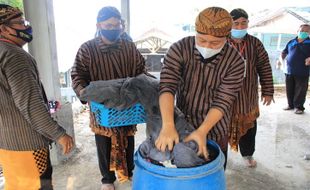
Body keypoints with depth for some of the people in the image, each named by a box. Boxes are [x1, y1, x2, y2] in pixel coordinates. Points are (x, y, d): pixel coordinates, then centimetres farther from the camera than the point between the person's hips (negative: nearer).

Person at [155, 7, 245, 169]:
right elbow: (167, 87, -26)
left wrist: (202, 131, -31)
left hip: (214, 131, 0)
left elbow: (222, 102, -18)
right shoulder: (179, 49, -16)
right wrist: (168, 126, -38)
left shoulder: (235, 62, -15)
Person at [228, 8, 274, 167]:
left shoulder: (255, 43, 0)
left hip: (249, 98, 3)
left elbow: (265, 68, 4)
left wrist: (268, 91, 2)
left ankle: (247, 154, 40)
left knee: (249, 127, 16)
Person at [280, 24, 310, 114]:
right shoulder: (291, 42, 12)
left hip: (302, 72, -3)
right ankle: (290, 105, 24)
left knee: (300, 91, 1)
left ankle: (299, 107, 12)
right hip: (289, 71, 4)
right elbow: (284, 52, 21)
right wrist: (281, 59, 4)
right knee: (289, 90, 11)